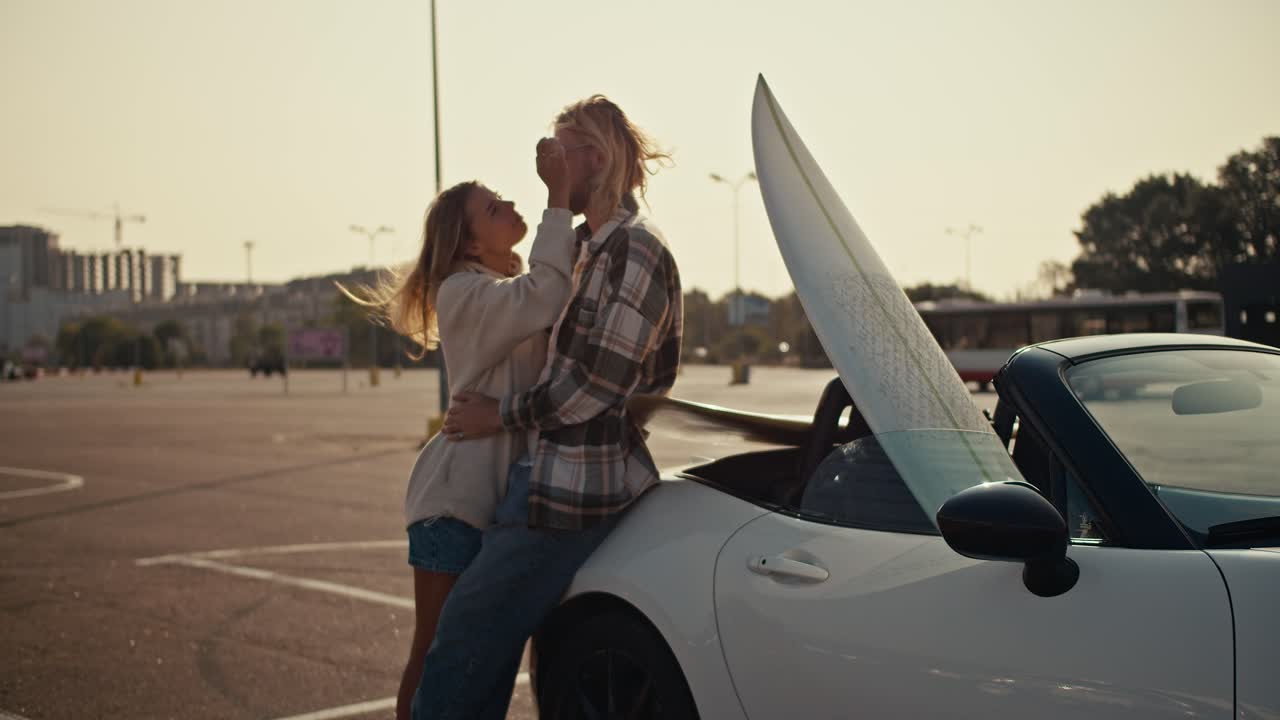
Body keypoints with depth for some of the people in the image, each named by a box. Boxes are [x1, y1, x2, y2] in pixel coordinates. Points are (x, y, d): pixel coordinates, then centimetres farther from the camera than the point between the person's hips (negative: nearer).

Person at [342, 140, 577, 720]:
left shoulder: (510, 291, 17)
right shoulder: (464, 293, -14)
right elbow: (546, 296, -29)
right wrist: (558, 196, -30)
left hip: (504, 494, 9)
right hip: (456, 498, -9)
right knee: (437, 653, -2)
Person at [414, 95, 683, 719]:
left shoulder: (635, 252, -13)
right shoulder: (593, 248, 16)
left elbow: (594, 384, -18)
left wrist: (500, 415, -8)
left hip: (573, 492, -9)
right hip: (544, 475, 9)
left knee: (464, 640, -7)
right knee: (484, 646, 15)